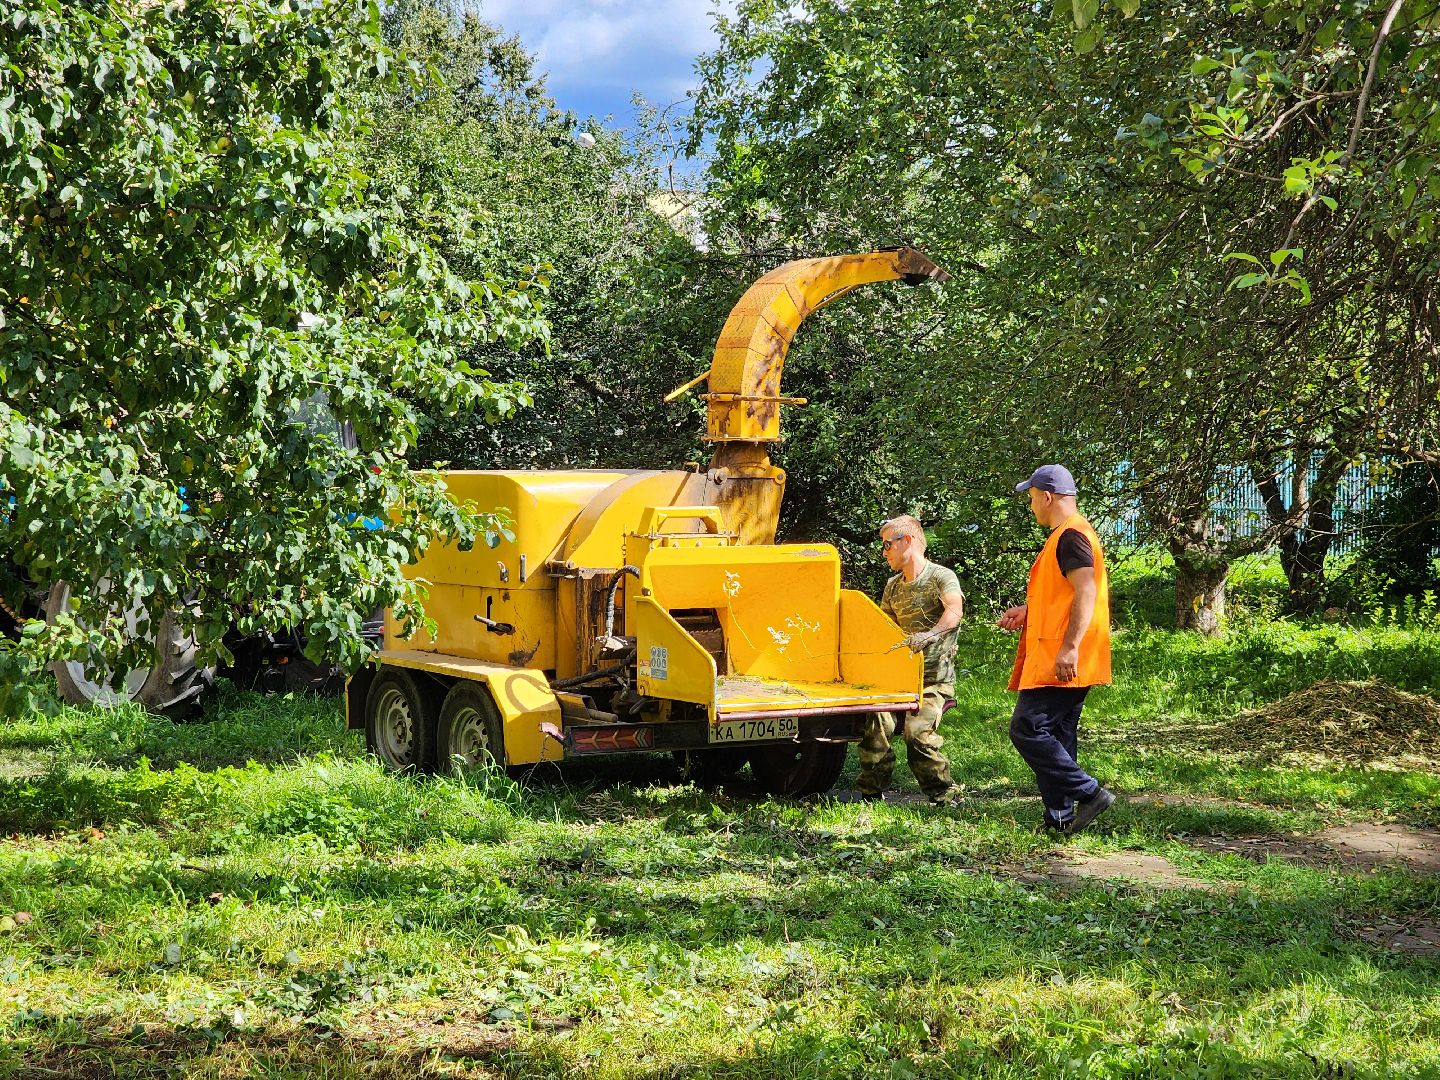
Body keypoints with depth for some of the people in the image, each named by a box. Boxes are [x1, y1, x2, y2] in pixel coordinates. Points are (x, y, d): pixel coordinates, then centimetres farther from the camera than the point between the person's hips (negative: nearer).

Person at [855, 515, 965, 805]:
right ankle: (871, 793, -8)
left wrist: (931, 634, -46)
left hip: (934, 676, -6)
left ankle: (946, 797, -10)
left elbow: (954, 611, -29)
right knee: (874, 724, -17)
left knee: (917, 731, -24)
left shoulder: (941, 577, -8)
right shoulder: (893, 586, 16)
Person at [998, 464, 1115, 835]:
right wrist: (1028, 613, 25)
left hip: (1062, 662, -11)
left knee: (1027, 728, -12)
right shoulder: (1068, 535, 21)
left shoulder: (1071, 536, -13)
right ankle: (1060, 818, 12)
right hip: (1059, 663, 11)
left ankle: (1089, 793, -11)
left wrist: (1069, 647, -29)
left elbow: (1086, 592, -23)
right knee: (1056, 737, 11)